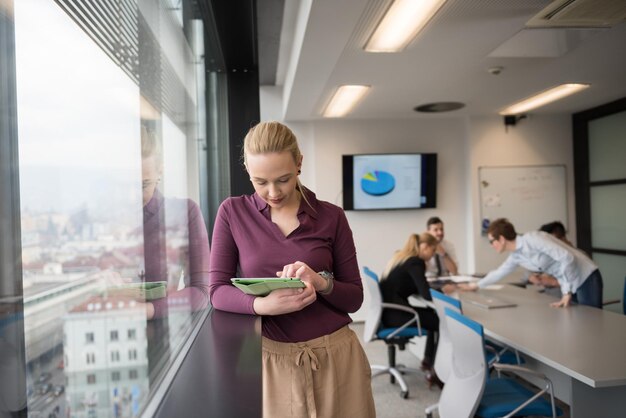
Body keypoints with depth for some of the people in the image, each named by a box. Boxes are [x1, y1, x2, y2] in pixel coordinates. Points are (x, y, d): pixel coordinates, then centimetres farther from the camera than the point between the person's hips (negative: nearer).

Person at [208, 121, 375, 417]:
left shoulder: (331, 217, -3)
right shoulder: (233, 212, -2)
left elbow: (354, 298, 1)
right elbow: (218, 291, -5)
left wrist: (321, 282, -21)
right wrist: (263, 304, -24)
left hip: (336, 357, 1)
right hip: (273, 360, 0)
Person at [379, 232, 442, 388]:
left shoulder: (399, 257, 15)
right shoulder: (415, 262, -14)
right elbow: (427, 295, -22)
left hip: (389, 310, 10)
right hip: (394, 314, -10)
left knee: (434, 317, 20)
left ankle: (428, 360, 28)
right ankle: (434, 371, 2)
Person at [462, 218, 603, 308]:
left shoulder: (532, 238, -23)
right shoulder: (516, 256, 4)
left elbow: (567, 257, -26)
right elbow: (499, 272, 22)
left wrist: (567, 293, -22)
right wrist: (475, 285, 28)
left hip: (586, 278, -7)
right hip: (569, 284, 8)